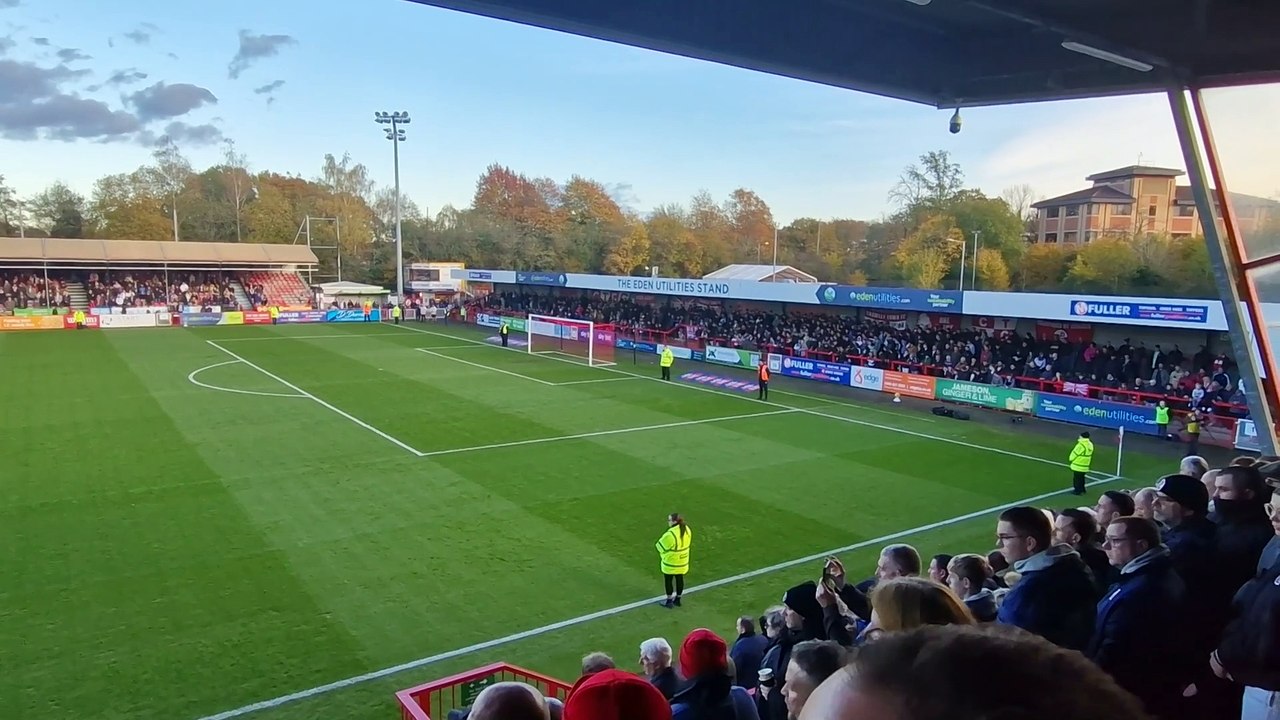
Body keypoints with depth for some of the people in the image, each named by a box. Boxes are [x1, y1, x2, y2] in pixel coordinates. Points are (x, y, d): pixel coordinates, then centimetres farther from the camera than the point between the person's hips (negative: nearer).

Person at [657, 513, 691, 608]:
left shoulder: (670, 534, -30)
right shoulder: (687, 529, -7)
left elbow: (660, 546, -19)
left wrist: (662, 554, 3)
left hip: (670, 562, -6)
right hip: (683, 561, 7)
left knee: (668, 581, 12)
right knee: (680, 579, 19)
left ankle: (669, 601, 23)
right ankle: (677, 599, 33)